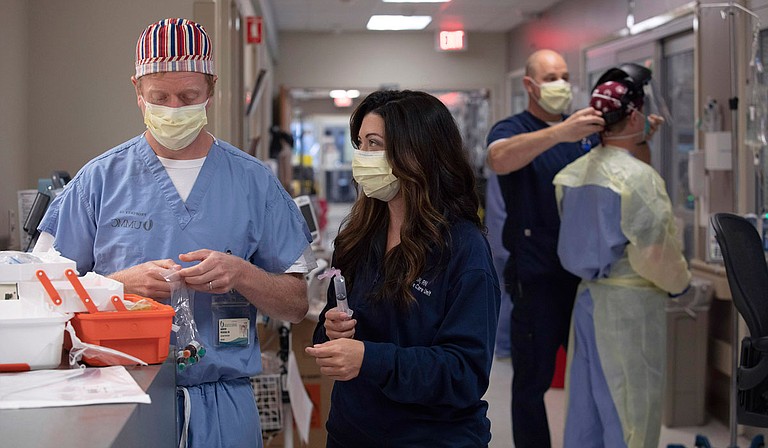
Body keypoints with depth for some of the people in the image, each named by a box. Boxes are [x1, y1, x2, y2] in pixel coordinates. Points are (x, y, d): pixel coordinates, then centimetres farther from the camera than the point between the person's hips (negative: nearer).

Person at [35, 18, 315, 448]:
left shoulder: (254, 182, 3)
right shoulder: (101, 179, 2)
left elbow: (298, 303, 3)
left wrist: (241, 274, -15)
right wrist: (125, 281, -16)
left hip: (223, 401, 1)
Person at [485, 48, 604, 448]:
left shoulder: (587, 131, 12)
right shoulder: (513, 129, -5)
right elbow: (499, 158, -29)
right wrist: (559, 132, -43)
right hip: (538, 276, -5)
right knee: (533, 378, 4)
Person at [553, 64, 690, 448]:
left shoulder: (574, 172, 6)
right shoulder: (638, 176, -18)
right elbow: (654, 251, -18)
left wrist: (641, 141, 23)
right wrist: (679, 282, 0)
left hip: (587, 296, 8)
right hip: (631, 302, -8)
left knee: (586, 402, 15)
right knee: (630, 407, 1)